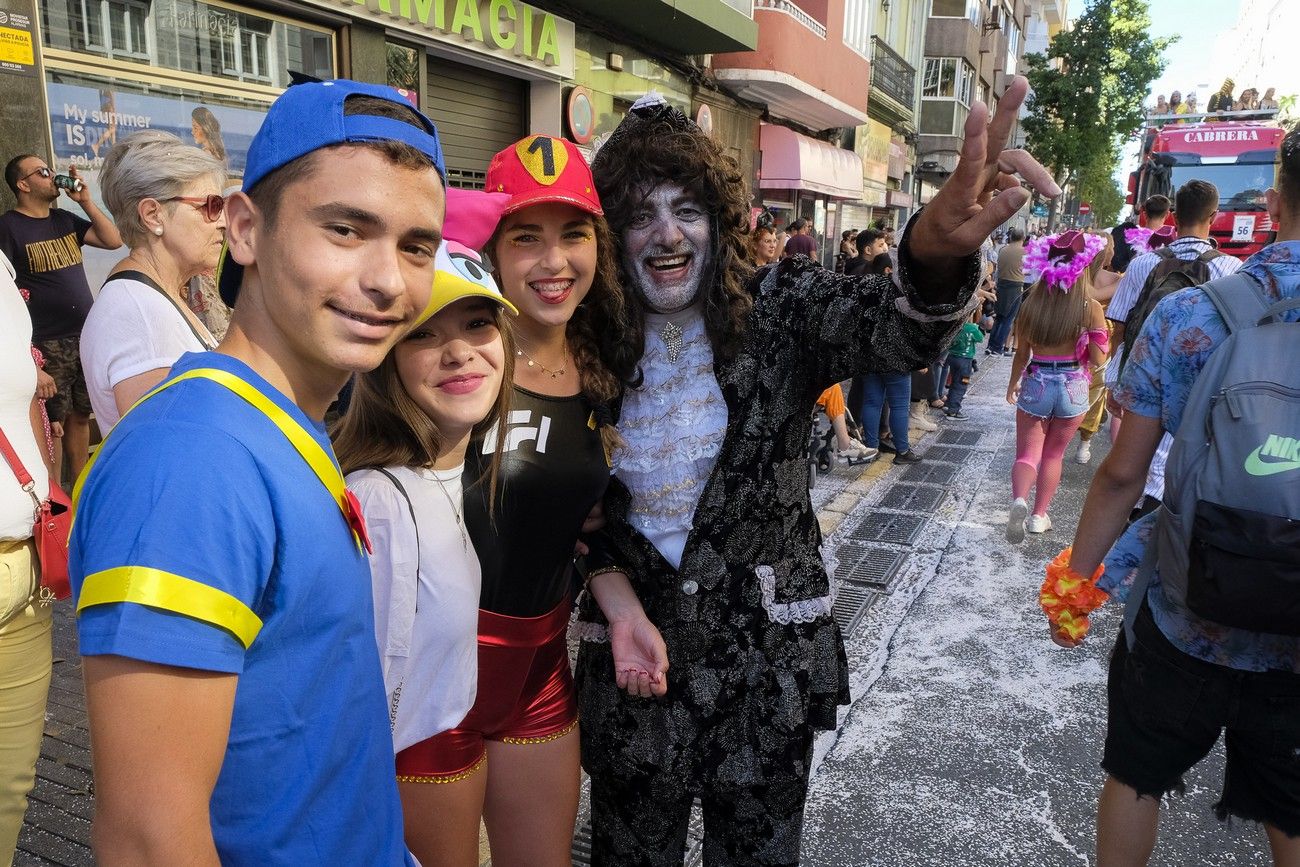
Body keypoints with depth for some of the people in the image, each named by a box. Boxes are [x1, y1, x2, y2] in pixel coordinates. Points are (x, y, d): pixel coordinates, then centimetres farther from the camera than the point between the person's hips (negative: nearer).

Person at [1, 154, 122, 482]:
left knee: (80, 416, 12)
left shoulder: (65, 219, 14)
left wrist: (86, 200, 1)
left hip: (85, 337, 6)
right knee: (52, 424, -1)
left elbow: (113, 240, 9)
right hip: (49, 345, -6)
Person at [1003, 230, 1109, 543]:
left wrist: (1012, 385, 14)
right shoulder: (1091, 308, -11)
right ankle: (1039, 516, 26)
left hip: (1036, 384, 0)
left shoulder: (1033, 302, -8)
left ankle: (1019, 500, -19)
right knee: (1053, 454, 18)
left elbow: (1022, 353, -1)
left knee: (1028, 453, 9)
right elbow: (1097, 358, -8)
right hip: (1073, 388, 0)